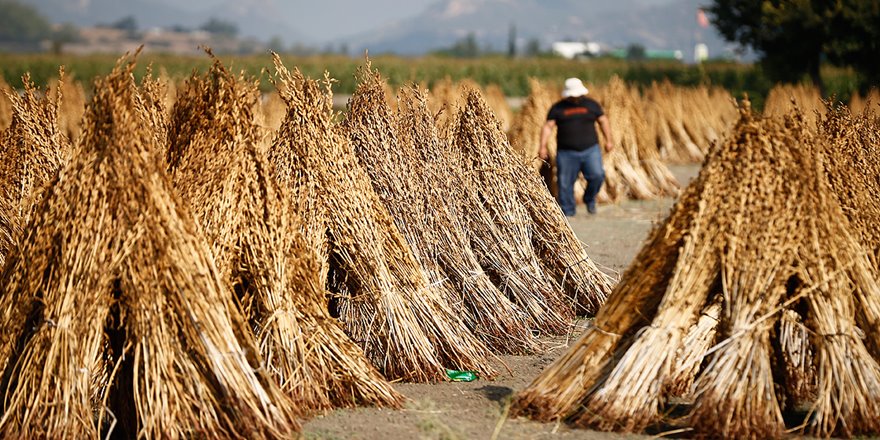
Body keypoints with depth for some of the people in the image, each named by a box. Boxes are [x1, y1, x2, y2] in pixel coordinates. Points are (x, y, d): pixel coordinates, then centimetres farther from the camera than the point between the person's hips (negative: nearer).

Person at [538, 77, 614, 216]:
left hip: (590, 150, 1)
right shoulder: (557, 108, 5)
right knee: (565, 184, -2)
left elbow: (603, 121, 15)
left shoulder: (591, 104, 10)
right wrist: (543, 146, -10)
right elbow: (548, 126, 0)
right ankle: (567, 213, 9)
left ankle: (589, 199, 10)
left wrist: (609, 140, 8)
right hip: (567, 153, 0)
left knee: (597, 175, -16)